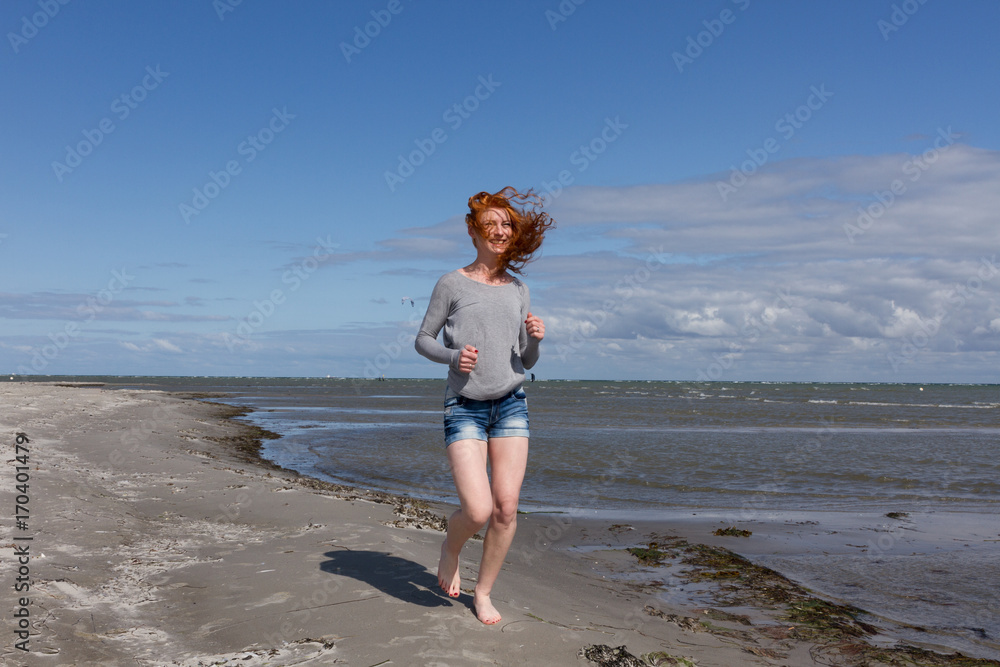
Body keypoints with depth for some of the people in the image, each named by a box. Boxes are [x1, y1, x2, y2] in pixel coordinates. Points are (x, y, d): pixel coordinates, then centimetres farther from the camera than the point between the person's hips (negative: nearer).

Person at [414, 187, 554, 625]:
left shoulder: (518, 291, 11)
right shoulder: (452, 284, 1)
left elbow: (527, 362, 14)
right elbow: (423, 340, 6)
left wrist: (535, 338, -7)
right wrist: (452, 356, -14)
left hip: (511, 405, 4)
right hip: (464, 407, -3)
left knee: (506, 509, -1)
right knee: (477, 511, -12)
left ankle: (483, 592, 20)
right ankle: (450, 549, 24)